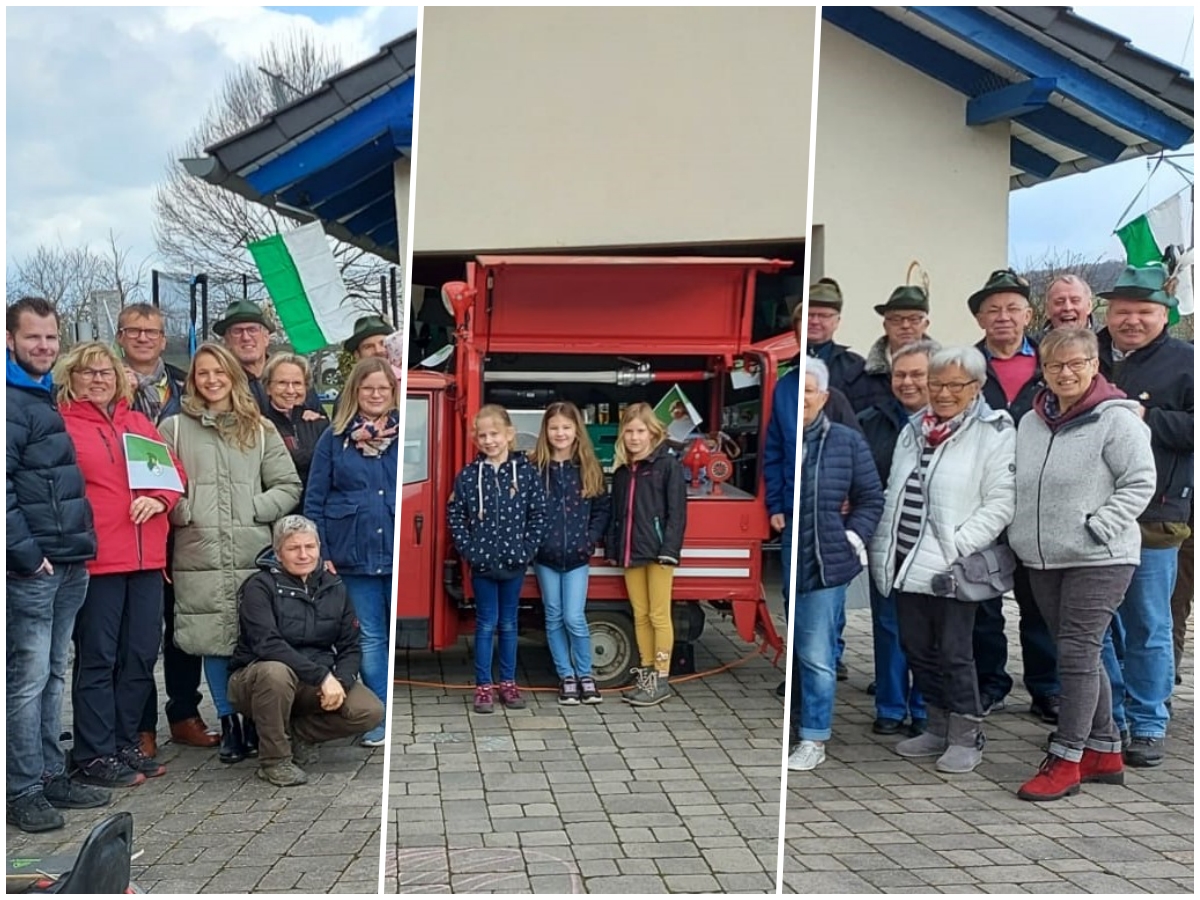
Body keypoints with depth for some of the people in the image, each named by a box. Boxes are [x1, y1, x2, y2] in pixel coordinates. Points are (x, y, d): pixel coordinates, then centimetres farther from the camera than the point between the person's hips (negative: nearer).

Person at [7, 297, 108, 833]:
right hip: (30, 567, -9)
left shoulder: (46, 397, 18)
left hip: (67, 563, 9)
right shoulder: (11, 402, -10)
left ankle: (51, 776, 22)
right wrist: (27, 552, -17)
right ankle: (24, 791, 6)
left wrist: (80, 547, 15)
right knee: (28, 679, -3)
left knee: (53, 676, 13)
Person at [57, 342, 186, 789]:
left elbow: (174, 471, 16)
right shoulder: (62, 424, 0)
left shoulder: (139, 423, 17)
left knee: (141, 655, 10)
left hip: (147, 558, 6)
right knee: (97, 659, 0)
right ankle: (95, 756, 9)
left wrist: (159, 498, -4)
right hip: (95, 559, -6)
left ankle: (124, 743, 23)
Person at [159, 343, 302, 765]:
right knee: (213, 641, 2)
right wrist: (182, 514, -9)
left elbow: (289, 487, 9)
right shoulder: (174, 428, 9)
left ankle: (257, 722, 15)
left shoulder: (260, 429, 11)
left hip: (253, 554, 0)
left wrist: (256, 509, -4)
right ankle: (229, 723, 17)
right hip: (198, 554, 0)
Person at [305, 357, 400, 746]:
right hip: (354, 557, 0)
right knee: (370, 639, 6)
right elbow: (314, 500, 4)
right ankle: (380, 717, 17)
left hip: (401, 554, 0)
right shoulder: (335, 437, 4)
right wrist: (321, 554, -2)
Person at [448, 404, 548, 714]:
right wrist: (468, 550, -7)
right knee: (486, 624, 6)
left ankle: (509, 683, 22)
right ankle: (483, 686, 14)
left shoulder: (526, 471, -3)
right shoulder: (468, 475, -2)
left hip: (514, 562, 0)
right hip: (482, 563, 0)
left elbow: (538, 515, -2)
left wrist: (527, 550, -8)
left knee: (508, 624, 12)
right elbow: (455, 516, 1)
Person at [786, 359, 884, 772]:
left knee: (816, 656, 2)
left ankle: (814, 739, 14)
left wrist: (853, 538, -3)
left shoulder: (847, 442, 0)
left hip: (825, 566, -1)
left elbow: (871, 499, 6)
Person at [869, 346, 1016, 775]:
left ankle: (967, 738, 17)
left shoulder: (994, 432, -6)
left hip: (952, 569, -7)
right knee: (917, 648, 14)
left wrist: (957, 548, -19)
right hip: (907, 562, 7)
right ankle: (938, 729, 29)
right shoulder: (913, 429, 15)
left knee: (954, 653, 0)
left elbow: (1000, 503, -13)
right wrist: (881, 549, 12)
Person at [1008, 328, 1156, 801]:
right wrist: (1021, 532, 8)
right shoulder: (1030, 423, 11)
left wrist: (1098, 527, -16)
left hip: (1099, 560, -6)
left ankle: (1065, 761, 1)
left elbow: (1140, 483, -11)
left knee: (1078, 654, -7)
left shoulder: (1118, 419, -9)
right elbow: (1019, 487, 18)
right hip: (1042, 559, 7)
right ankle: (1104, 751, 25)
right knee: (1081, 657, 13)